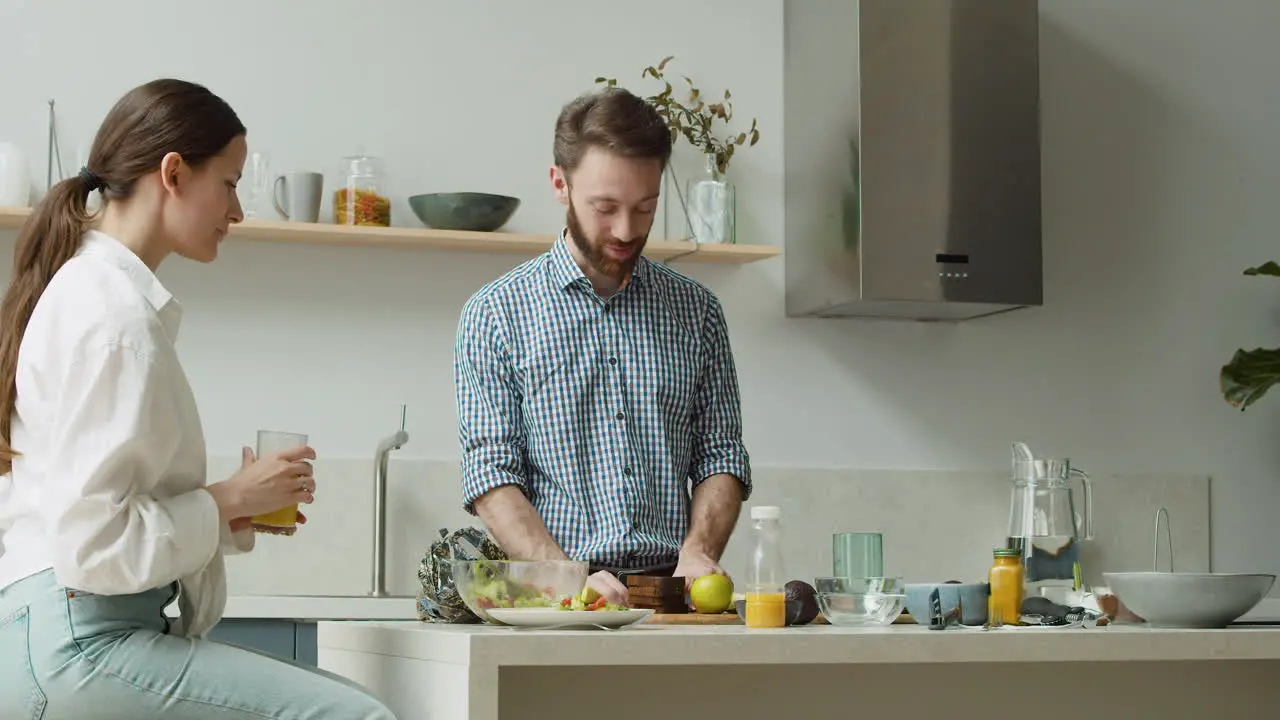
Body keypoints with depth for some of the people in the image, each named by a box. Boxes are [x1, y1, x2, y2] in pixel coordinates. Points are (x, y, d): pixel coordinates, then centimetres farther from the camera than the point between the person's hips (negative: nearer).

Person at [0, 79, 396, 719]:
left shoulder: (83, 289, 18)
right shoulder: (116, 314, -13)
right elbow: (92, 542, -19)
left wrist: (230, 505, 11)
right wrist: (229, 501, -6)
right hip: (76, 643, -10)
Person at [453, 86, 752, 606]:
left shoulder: (696, 311, 15)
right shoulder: (495, 312, 6)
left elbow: (720, 457, 15)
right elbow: (490, 475, 0)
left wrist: (698, 551, -4)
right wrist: (570, 579, -14)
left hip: (672, 595, 2)